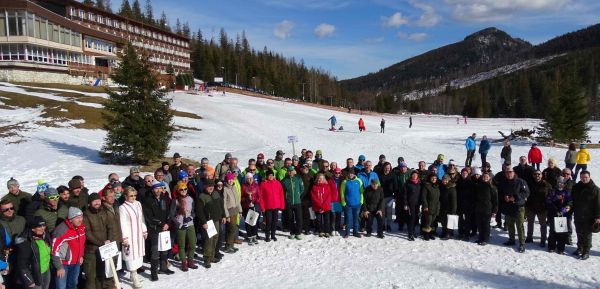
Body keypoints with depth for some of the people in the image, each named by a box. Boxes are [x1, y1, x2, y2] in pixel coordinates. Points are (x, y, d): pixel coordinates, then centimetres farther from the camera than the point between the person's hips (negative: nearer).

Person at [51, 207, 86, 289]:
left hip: (76, 262, 7)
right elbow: (55, 250, -21)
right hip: (63, 263, -7)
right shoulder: (61, 230, -25)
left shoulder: (81, 227, -3)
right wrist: (59, 267, -18)